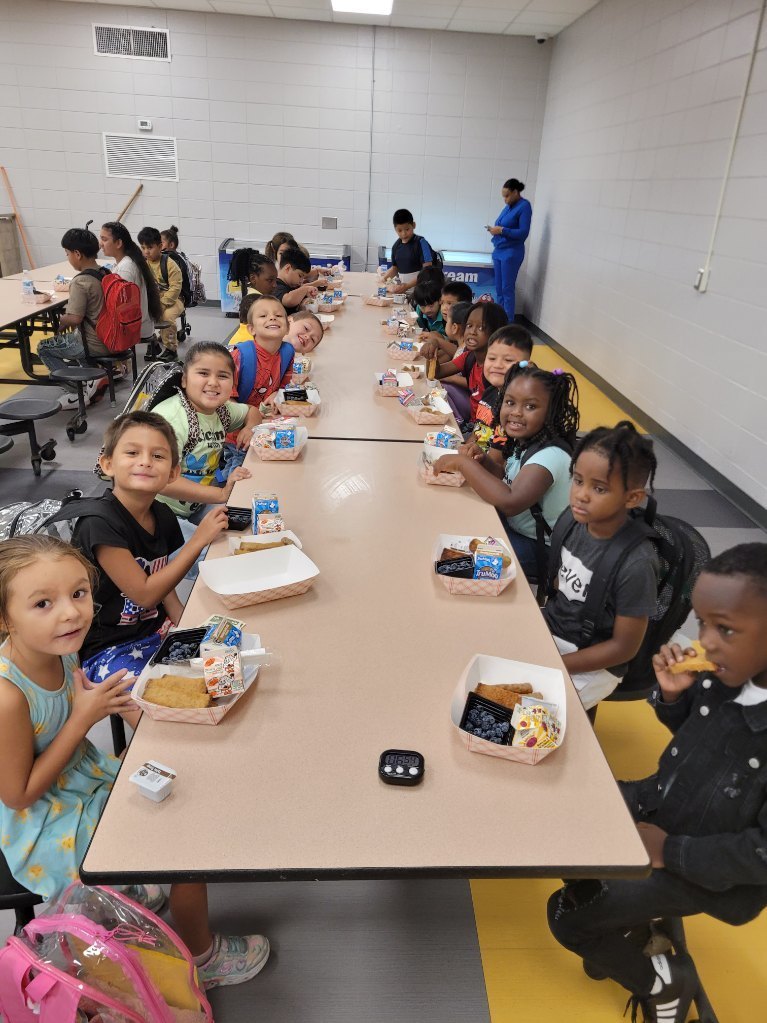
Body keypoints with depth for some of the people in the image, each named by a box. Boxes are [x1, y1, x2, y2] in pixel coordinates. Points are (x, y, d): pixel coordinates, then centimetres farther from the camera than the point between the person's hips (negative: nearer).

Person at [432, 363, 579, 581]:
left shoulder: (551, 455, -29)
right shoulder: (524, 441, -2)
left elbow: (510, 502, -43)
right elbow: (508, 479, 10)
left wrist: (463, 462, -34)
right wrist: (482, 462, -11)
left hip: (543, 549, -8)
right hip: (519, 527, 8)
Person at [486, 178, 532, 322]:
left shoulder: (524, 206, -9)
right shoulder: (508, 206, 12)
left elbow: (523, 232, -16)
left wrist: (502, 230, -18)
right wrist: (495, 229, -1)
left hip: (511, 253, -8)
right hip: (499, 251, 8)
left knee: (507, 289, -5)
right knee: (499, 288, 9)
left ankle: (509, 323, 0)